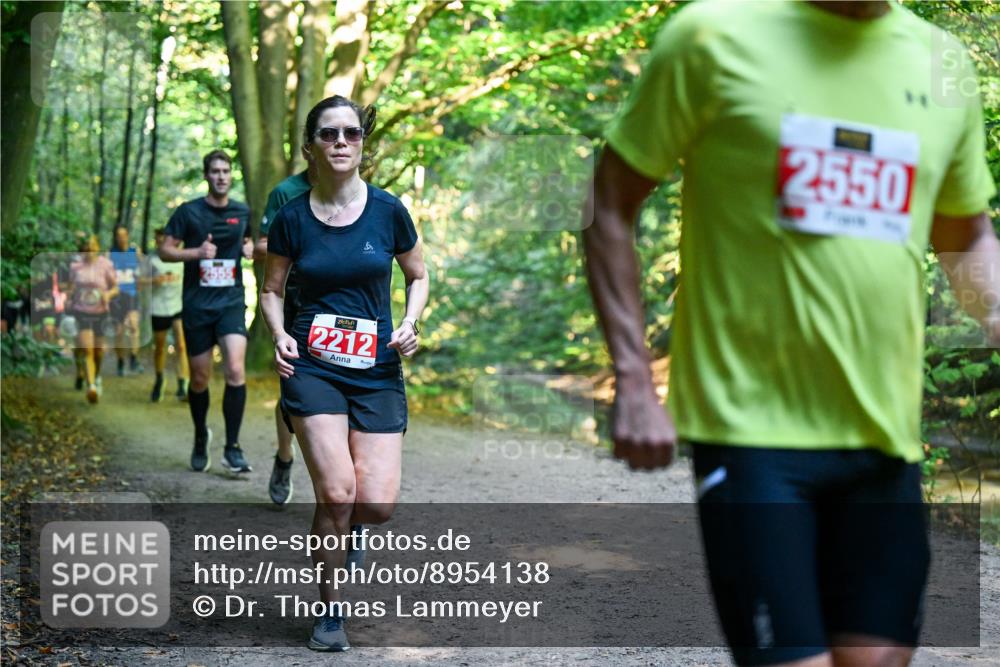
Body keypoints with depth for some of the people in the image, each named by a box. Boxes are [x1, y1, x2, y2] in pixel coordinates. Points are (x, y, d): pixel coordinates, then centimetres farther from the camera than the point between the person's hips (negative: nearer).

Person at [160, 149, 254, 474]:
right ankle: (201, 437, 33)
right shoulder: (188, 212, -2)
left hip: (231, 303, 1)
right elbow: (165, 251, 0)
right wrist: (197, 252, -17)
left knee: (236, 370, -18)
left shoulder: (242, 212, 7)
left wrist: (250, 248, 2)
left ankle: (232, 448, -11)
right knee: (199, 379, 7)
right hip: (197, 305, -1)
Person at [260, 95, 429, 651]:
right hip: (312, 366, -1)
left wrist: (410, 323, -5)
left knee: (377, 506, -9)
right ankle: (331, 610, 5)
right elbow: (272, 289, 13)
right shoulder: (292, 218, 1)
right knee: (338, 491, -16)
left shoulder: (388, 210, 0)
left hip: (377, 370, 1)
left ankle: (342, 526, 29)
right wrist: (280, 334, -5)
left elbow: (419, 276, 13)